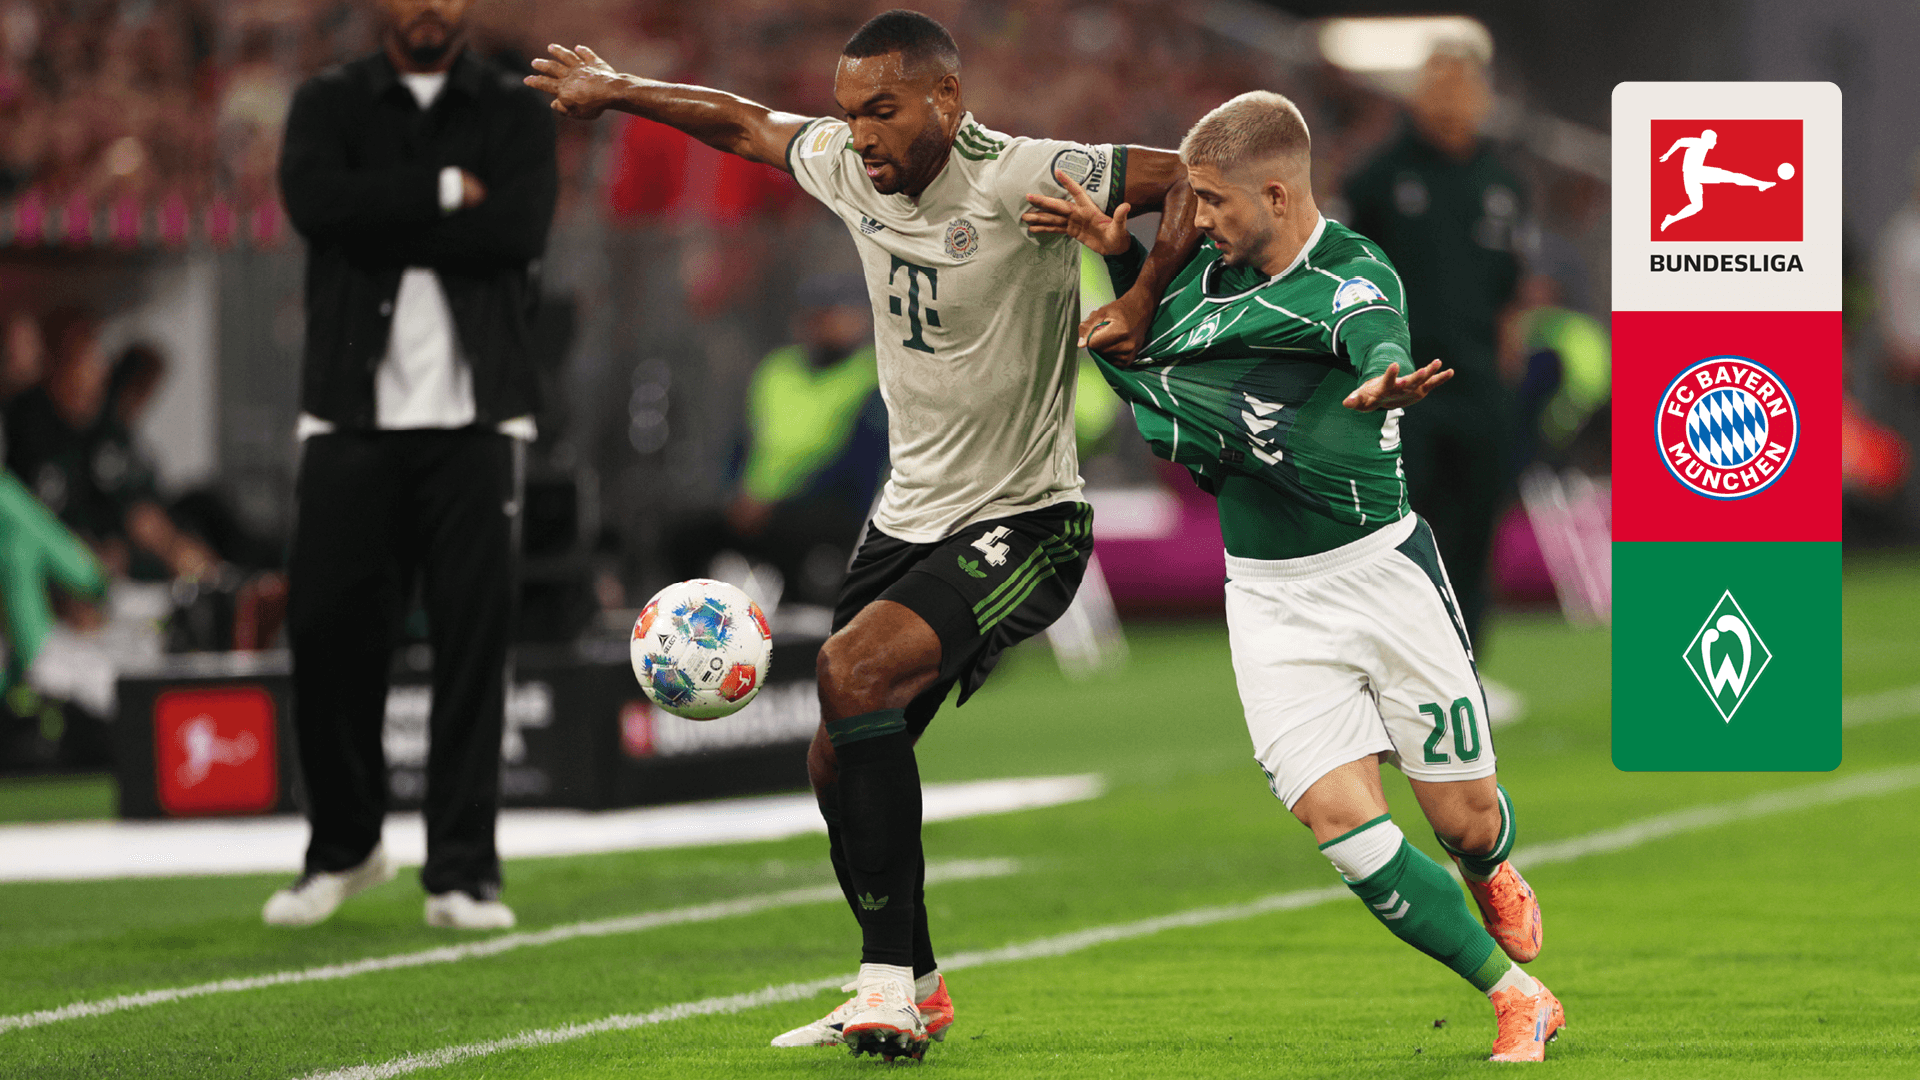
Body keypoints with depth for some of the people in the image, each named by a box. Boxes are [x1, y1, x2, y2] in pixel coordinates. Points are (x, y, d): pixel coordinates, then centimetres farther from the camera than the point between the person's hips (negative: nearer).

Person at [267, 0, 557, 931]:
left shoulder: (514, 114, 8)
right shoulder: (329, 106, 9)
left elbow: (519, 228, -11)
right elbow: (316, 200, -13)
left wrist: (382, 221, -10)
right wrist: (445, 192, -11)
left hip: (472, 417, 0)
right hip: (351, 416, 0)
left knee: (474, 636, -4)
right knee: (327, 629, -1)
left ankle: (462, 872, 2)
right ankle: (343, 847, 18)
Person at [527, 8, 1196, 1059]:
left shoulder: (1017, 178, -21)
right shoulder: (848, 167, 0)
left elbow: (1192, 181, -25)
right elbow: (745, 123, 21)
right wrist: (616, 90, 30)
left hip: (1022, 522, -8)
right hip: (908, 515, 8)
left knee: (855, 667, -27)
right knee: (838, 763, 7)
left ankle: (891, 975, -20)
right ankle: (911, 990, 28)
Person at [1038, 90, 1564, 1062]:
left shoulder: (1357, 277, -17)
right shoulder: (1219, 263, 2)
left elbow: (1380, 344, -40)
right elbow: (1159, 329, 24)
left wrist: (1382, 386, -63)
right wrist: (1119, 253, 5)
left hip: (1381, 571, -4)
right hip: (1270, 599, 4)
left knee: (1467, 824, 4)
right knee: (1339, 819, -13)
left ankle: (1493, 877, 44)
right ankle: (1517, 1001, 2)